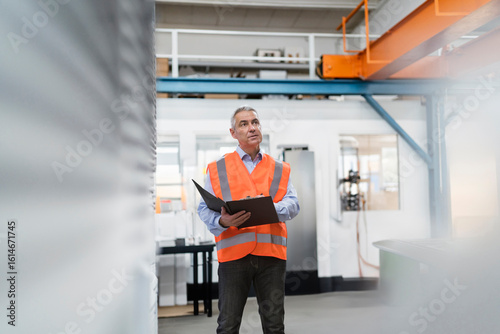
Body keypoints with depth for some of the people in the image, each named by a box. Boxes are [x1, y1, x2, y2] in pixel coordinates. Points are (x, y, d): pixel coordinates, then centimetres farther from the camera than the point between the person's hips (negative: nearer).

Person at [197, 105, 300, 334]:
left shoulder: (279, 170, 14)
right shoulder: (217, 168, 9)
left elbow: (293, 204, 3)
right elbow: (204, 209, 3)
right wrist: (222, 221, -18)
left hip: (271, 253, 2)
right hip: (233, 253, -1)